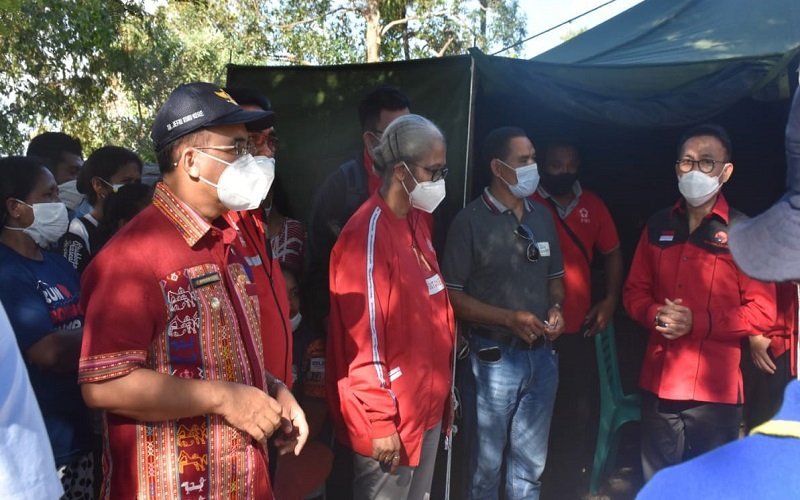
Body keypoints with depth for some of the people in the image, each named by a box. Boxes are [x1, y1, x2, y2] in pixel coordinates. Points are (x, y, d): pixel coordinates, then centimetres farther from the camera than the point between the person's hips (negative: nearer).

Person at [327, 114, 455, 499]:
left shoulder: (417, 223, 9)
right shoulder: (367, 234, -19)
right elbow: (364, 339, -20)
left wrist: (438, 390, 16)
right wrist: (380, 421, -17)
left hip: (427, 407, 9)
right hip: (391, 415, -9)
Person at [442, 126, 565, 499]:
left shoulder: (542, 217, 7)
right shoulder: (471, 221, -11)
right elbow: (452, 296, -11)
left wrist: (555, 309, -3)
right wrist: (509, 318, -19)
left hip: (542, 355, 5)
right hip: (495, 358, -5)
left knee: (530, 462, 18)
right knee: (488, 461, 10)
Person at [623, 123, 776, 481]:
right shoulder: (658, 227, 9)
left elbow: (762, 311, -8)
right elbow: (634, 291, 12)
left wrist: (697, 322, -19)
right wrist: (655, 314, -10)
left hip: (716, 389, -4)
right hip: (658, 384, 4)